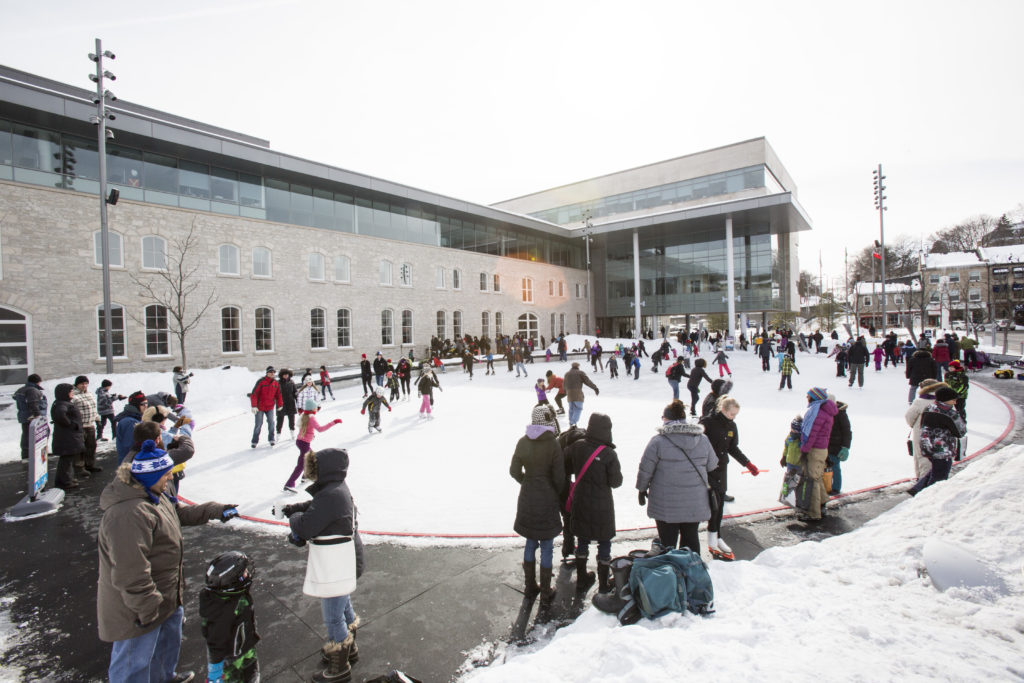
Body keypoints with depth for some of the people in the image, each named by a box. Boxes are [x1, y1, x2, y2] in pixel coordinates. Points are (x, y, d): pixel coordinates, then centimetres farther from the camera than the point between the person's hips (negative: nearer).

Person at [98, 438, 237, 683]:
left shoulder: (155, 494, -2)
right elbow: (130, 573, -33)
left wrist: (214, 510, 9)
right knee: (133, 663, 10)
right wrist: (147, 609, -25)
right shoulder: (128, 515, -35)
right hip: (138, 609, -11)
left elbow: (180, 513, 17)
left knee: (170, 628, 32)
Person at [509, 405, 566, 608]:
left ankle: (530, 587, 32)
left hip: (527, 499, 4)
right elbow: (559, 478, -14)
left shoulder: (522, 442, -6)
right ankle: (545, 594, 21)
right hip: (547, 500, -4)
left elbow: (514, 471, 1)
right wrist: (558, 493, 5)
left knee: (530, 543, 19)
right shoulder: (553, 444, -19)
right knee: (546, 547, 10)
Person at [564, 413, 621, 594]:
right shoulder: (609, 454, -21)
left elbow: (566, 467, 2)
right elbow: (616, 482, -14)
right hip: (602, 506, -3)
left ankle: (581, 581, 33)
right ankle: (604, 586, 27)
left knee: (582, 542, 19)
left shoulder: (577, 446, -11)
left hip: (580, 504, 4)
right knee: (604, 544, 15)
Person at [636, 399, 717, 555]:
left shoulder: (658, 441, -13)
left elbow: (645, 470, -8)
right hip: (695, 503, 4)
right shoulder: (703, 439, 1)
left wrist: (641, 489, 7)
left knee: (667, 542, 8)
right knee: (691, 539, 18)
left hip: (666, 504, -4)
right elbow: (712, 466, 12)